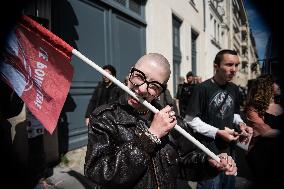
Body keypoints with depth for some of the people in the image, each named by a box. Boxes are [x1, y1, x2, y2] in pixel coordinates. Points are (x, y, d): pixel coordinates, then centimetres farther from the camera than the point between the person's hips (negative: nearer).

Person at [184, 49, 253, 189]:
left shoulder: (234, 89, 5)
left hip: (229, 150, 7)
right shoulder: (202, 88, -17)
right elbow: (190, 120, -18)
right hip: (208, 151, -7)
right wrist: (217, 132, -22)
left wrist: (240, 124, -4)